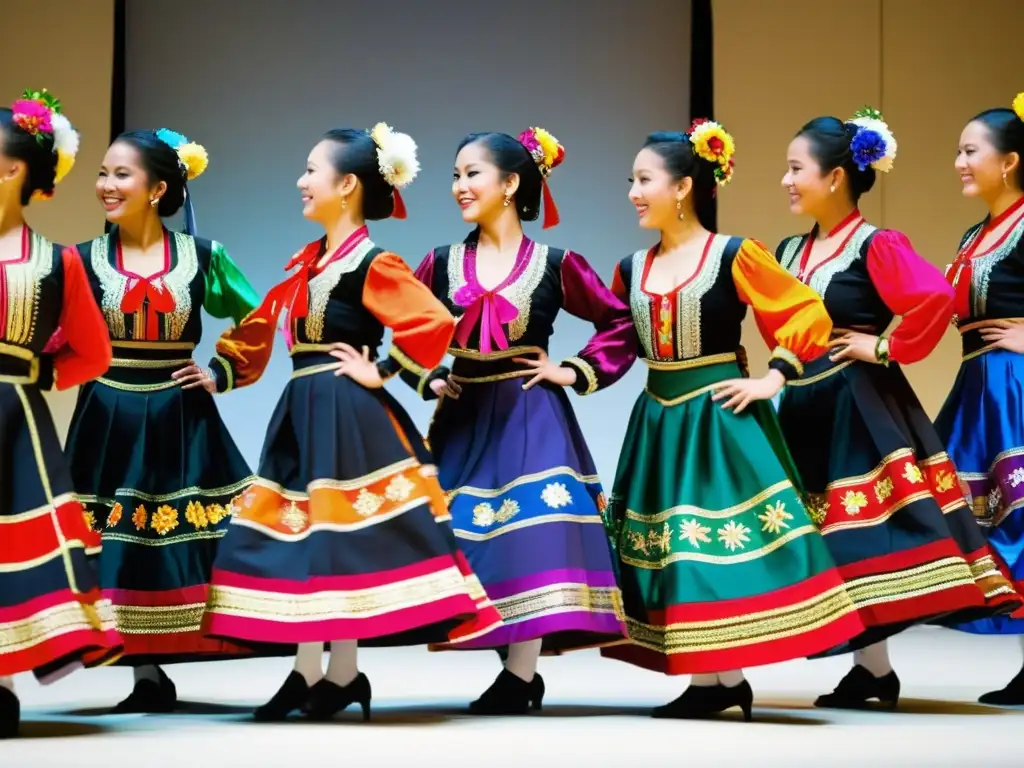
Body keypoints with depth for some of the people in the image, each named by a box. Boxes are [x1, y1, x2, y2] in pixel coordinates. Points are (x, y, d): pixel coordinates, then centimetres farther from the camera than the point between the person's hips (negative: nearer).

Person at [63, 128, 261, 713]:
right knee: (120, 544, 1)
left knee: (188, 542, -1)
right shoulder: (87, 258, 1)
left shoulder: (201, 256, 1)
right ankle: (147, 675, 9)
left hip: (180, 422, -1)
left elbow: (257, 321, 8)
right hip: (111, 420, 1)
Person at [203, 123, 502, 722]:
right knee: (301, 536, 8)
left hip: (346, 415, -9)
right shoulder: (309, 260, 14)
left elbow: (436, 324, -21)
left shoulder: (372, 263, -12)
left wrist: (382, 373, -15)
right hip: (304, 411, 9)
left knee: (340, 540, -6)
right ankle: (308, 675, 14)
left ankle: (343, 675, 3)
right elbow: (265, 324, 18)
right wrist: (220, 373, 8)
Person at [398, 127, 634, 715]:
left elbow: (622, 324, 4)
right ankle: (521, 673, 11)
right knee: (470, 540, 2)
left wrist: (575, 373, -3)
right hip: (464, 421, 4)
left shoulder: (555, 264, -3)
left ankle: (520, 677, -6)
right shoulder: (443, 263, 5)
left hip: (531, 421, -4)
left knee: (532, 536, -13)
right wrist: (428, 379, 3)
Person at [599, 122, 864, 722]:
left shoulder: (734, 256, -9)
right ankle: (706, 683, 11)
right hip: (660, 422, 6)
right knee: (671, 550, 5)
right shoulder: (633, 269, 7)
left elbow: (809, 313, -8)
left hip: (722, 420, -6)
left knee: (727, 544, -7)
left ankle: (730, 680, 0)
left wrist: (773, 379, -13)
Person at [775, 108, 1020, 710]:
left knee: (865, 537, -7)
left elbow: (935, 298, -26)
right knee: (834, 540, 8)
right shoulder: (792, 251, 11)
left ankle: (876, 671, 0)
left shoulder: (876, 247, -12)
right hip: (807, 409, 8)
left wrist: (885, 348, -18)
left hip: (860, 408, -8)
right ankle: (871, 668, 14)